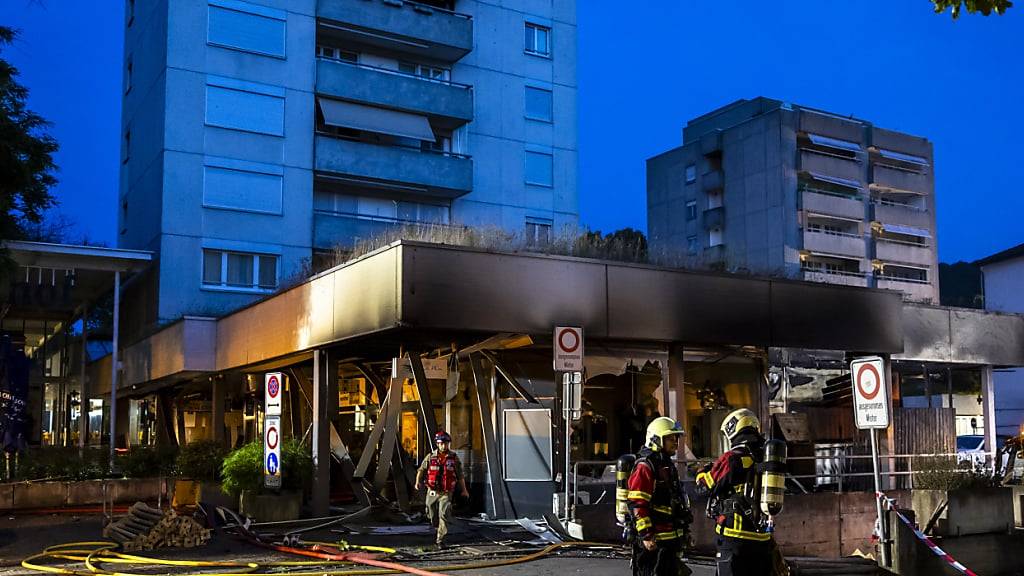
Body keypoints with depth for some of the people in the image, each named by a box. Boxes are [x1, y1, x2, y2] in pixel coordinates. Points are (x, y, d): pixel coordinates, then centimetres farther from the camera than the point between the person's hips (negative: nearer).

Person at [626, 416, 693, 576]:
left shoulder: (668, 465, 18)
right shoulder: (645, 467, -13)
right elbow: (637, 504, -20)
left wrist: (684, 530, 26)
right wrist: (646, 535, -23)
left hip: (671, 538, 10)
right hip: (652, 541, -10)